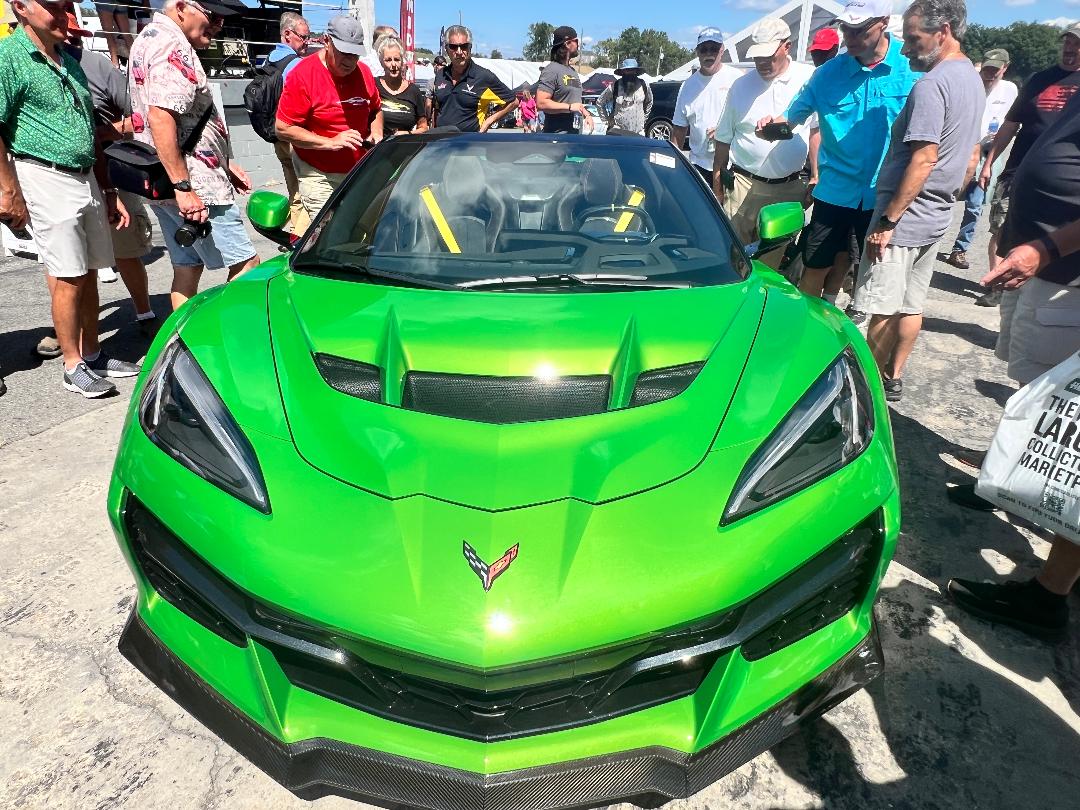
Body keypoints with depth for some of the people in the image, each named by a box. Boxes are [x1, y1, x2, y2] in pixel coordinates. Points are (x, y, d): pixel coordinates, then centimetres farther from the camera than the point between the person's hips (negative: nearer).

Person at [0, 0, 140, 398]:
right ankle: (73, 366, 5)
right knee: (68, 278, -5)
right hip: (46, 179, -7)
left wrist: (108, 192, 17)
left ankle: (92, 353, 21)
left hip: (86, 178, 7)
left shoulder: (69, 61, 16)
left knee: (89, 274, 10)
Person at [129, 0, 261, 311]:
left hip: (161, 182, 10)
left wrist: (223, 162, 23)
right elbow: (160, 117, -25)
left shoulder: (149, 39, 21)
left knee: (187, 266, 13)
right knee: (246, 265, -5)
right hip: (196, 185, -10)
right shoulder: (173, 47, -13)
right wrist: (184, 187, -27)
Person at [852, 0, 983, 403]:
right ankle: (893, 378, 25)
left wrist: (887, 220, -21)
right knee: (911, 305, 15)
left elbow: (923, 159, -22)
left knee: (884, 309, -2)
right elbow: (972, 156, 20)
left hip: (905, 217, -10)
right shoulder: (973, 80, 15)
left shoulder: (931, 84, -16)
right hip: (937, 218, 10)